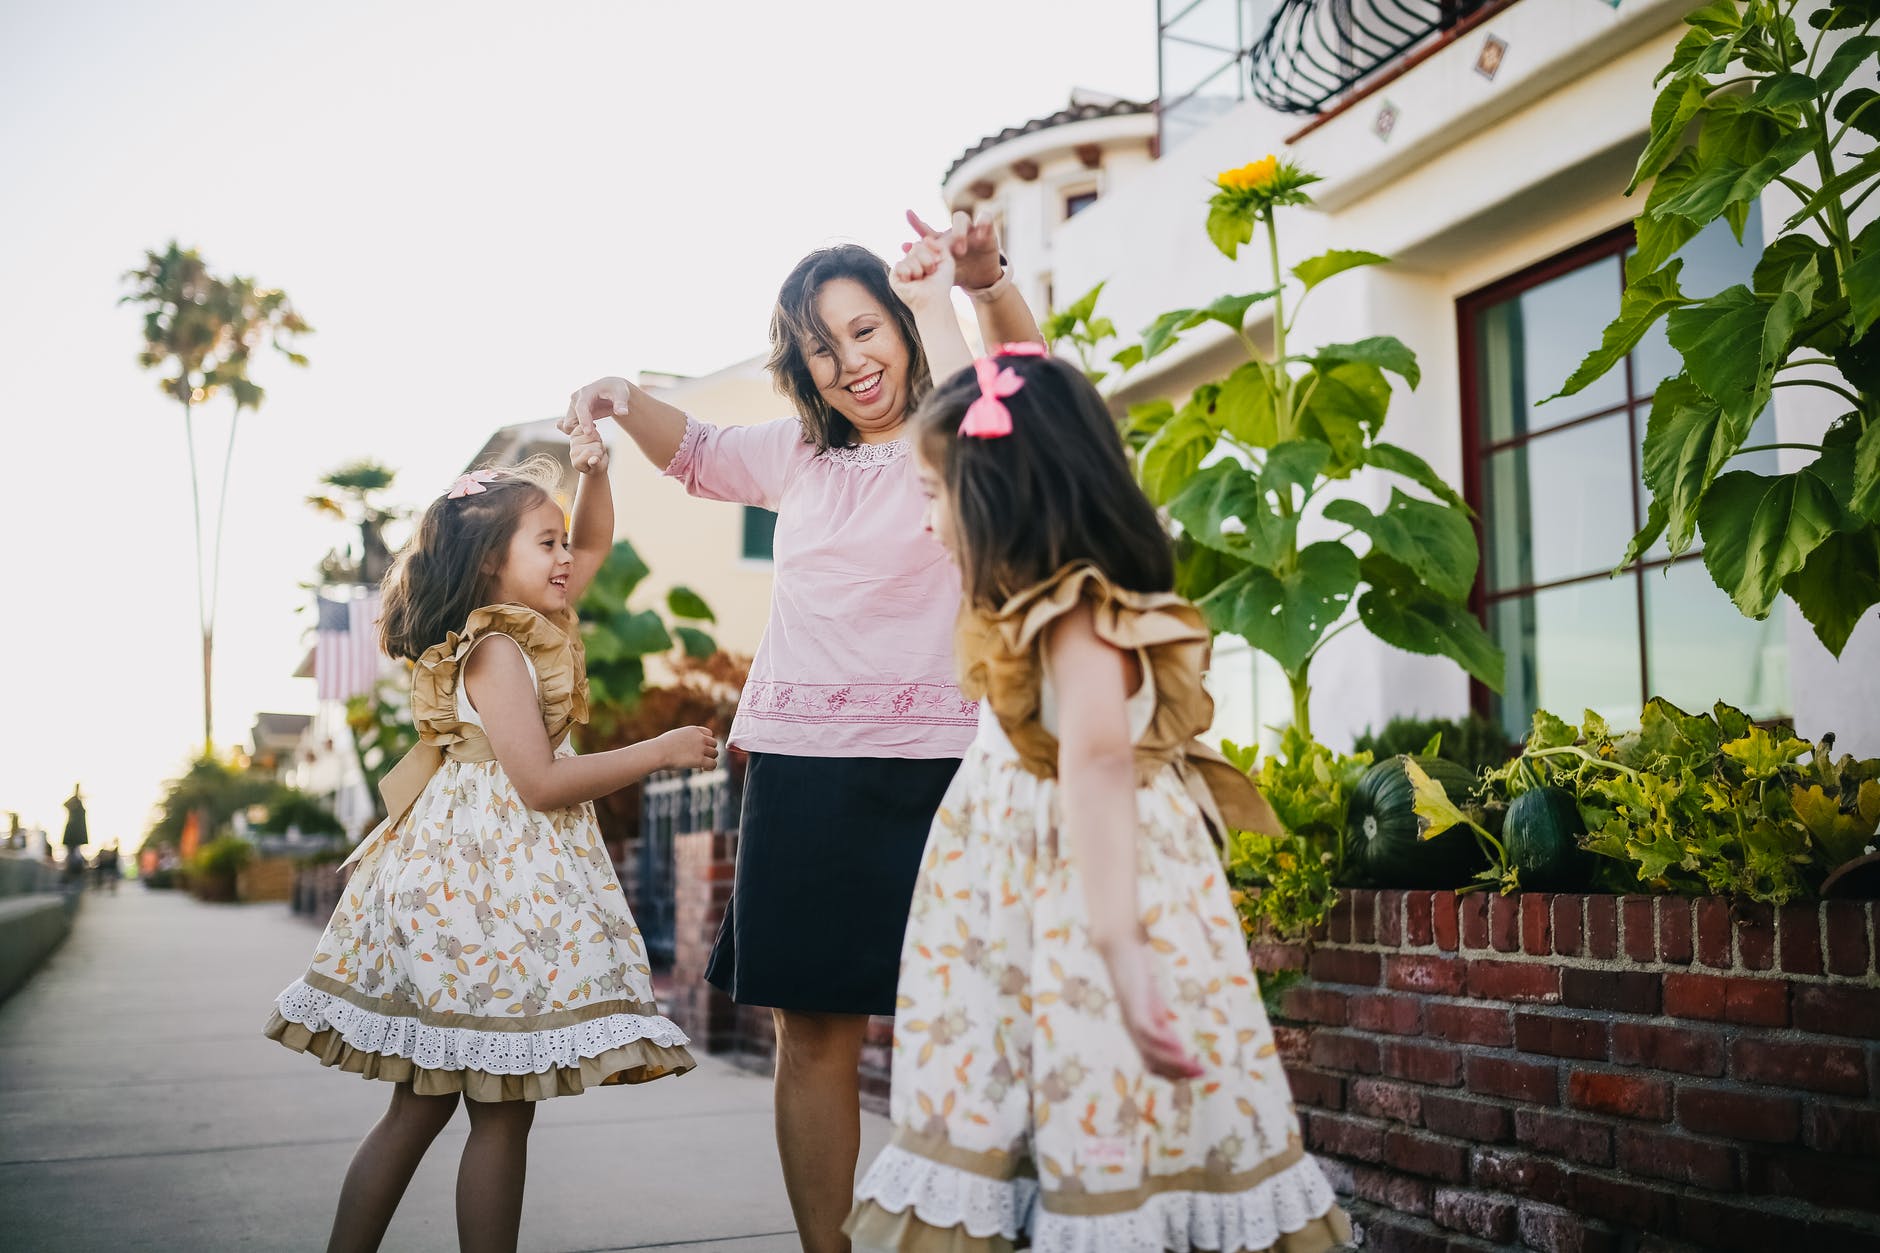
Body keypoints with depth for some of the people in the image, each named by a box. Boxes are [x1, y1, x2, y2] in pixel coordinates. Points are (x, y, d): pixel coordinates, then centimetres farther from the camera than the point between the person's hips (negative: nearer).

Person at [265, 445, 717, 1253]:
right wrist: (660, 751, -12)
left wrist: (594, 472, 9)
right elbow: (541, 783, -19)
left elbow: (596, 543, 27)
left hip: (486, 878, 10)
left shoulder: (533, 626, 14)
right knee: (502, 1110, -3)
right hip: (485, 885, -10)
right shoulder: (496, 650, -13)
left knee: (423, 1102, 12)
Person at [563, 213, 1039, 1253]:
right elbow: (694, 453, 32)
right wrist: (619, 398, 11)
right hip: (801, 766, 4)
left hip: (934, 762, -4)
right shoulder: (797, 453, 18)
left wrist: (988, 282, -37)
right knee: (814, 1030, 5)